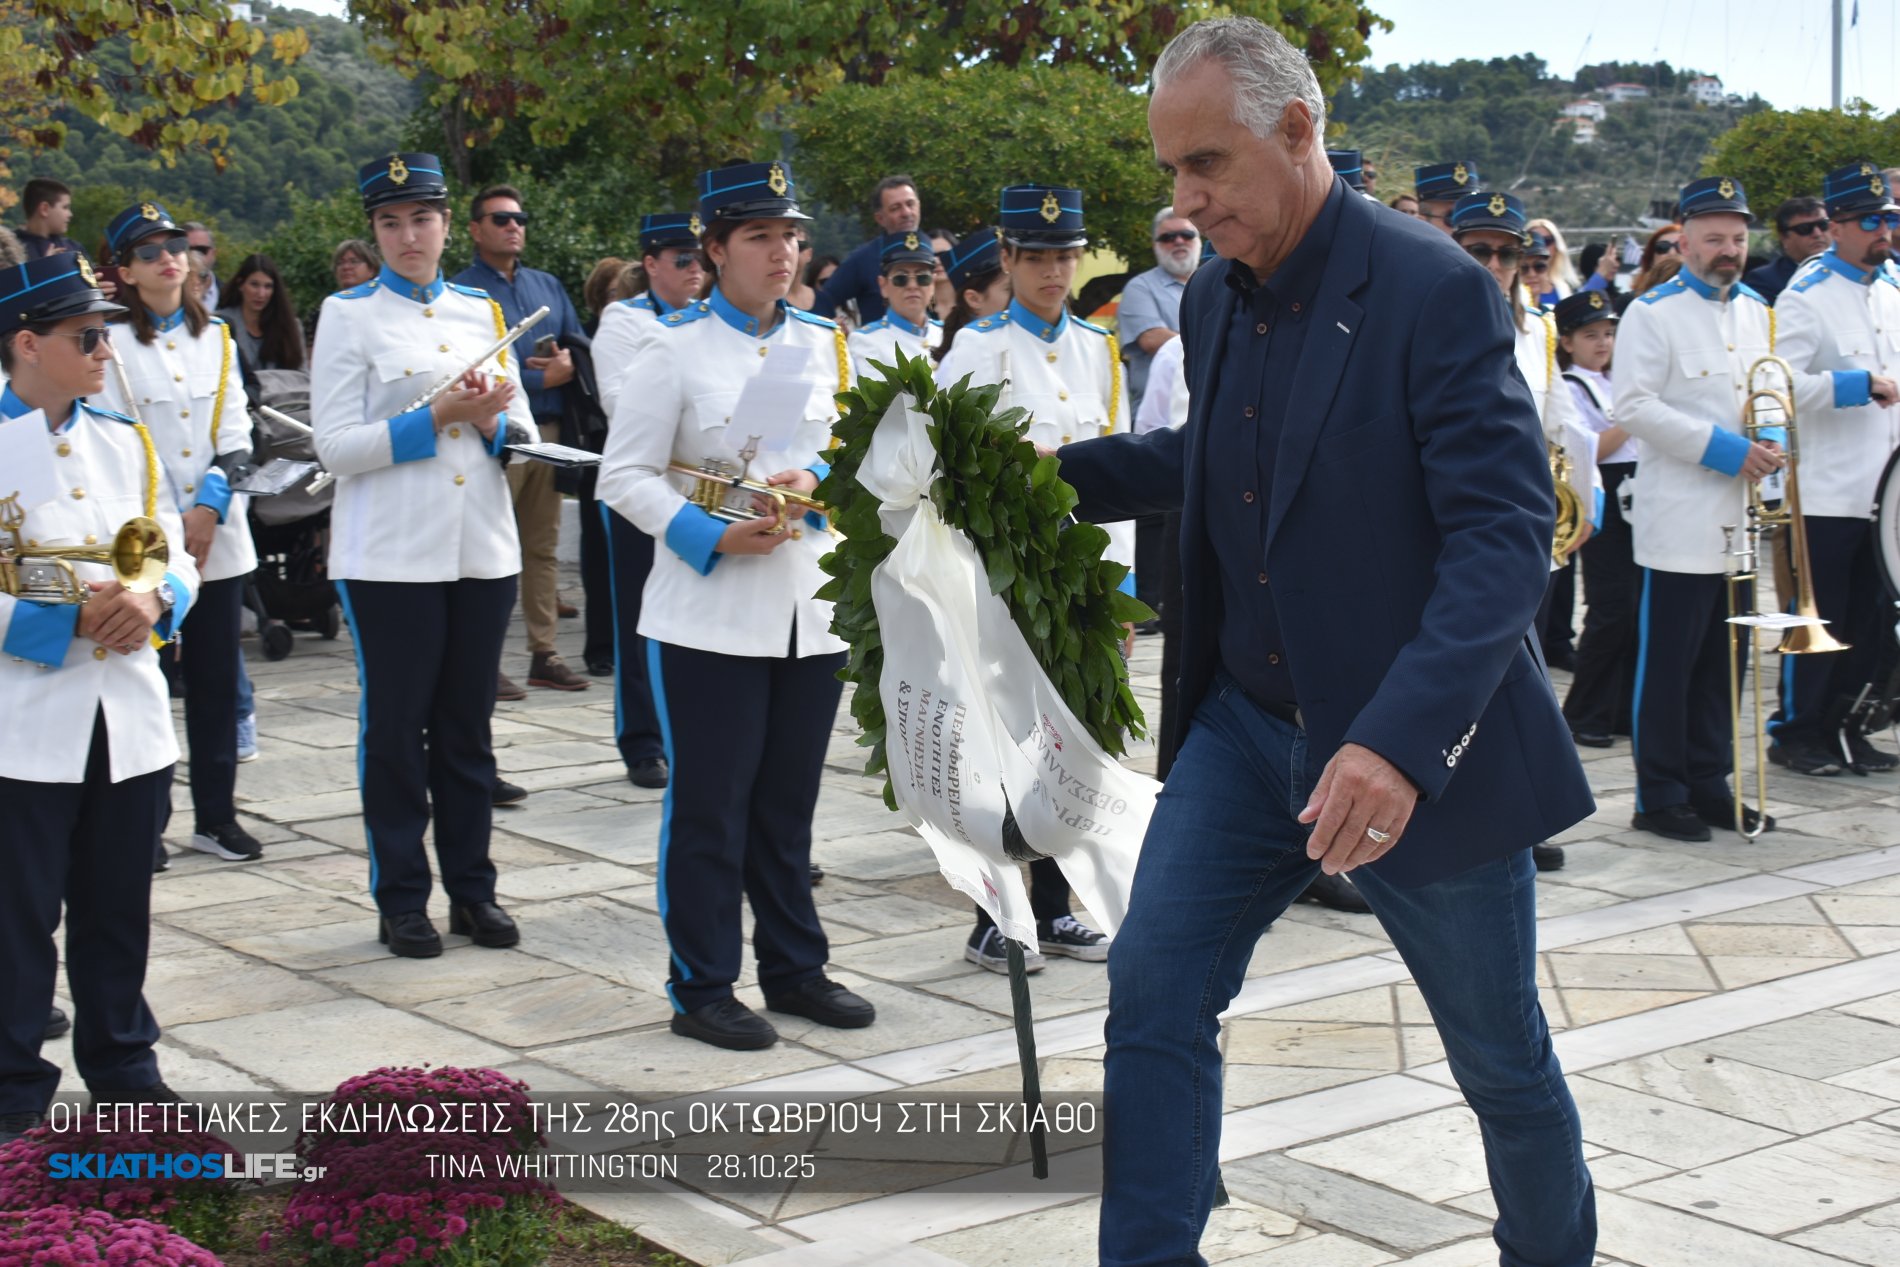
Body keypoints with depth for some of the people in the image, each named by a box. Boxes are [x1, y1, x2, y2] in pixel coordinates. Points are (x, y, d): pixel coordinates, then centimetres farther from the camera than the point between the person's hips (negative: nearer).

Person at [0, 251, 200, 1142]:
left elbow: (178, 558, 12)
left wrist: (153, 602, -10)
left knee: (118, 911, 15)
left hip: (130, 719, 5)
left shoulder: (125, 443, 10)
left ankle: (124, 1069, 28)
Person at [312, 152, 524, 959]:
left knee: (467, 726, 10)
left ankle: (472, 889, 19)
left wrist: (492, 422, -8)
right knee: (396, 729, 3)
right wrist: (437, 418, -16)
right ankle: (401, 901, 12)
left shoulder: (481, 310, 11)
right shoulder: (349, 316, -1)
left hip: (482, 550, 4)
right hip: (390, 554, -4)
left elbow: (517, 428, 14)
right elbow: (335, 446, -8)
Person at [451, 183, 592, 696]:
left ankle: (544, 653, 15)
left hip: (548, 432, 6)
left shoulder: (548, 285, 17)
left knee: (543, 547, 10)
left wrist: (568, 365, -8)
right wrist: (540, 379, -11)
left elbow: (582, 347, 15)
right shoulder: (463, 291, -3)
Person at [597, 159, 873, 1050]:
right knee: (709, 806, 1)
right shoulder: (674, 350, -4)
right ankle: (702, 988, 11)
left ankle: (794, 968, 25)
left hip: (812, 611, 5)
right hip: (708, 616, -4)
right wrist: (712, 536, -19)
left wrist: (817, 479, -7)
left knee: (789, 801, 13)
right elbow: (624, 476, -6)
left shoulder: (823, 344, 9)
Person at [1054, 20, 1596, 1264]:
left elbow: (1507, 532, -25)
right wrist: (1063, 473, 4)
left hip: (1421, 752, -5)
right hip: (1247, 724, 6)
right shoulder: (1215, 297, 3)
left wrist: (1400, 742, -36)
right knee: (1155, 993, -5)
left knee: (1500, 1052, 11)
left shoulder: (1434, 289, -19)